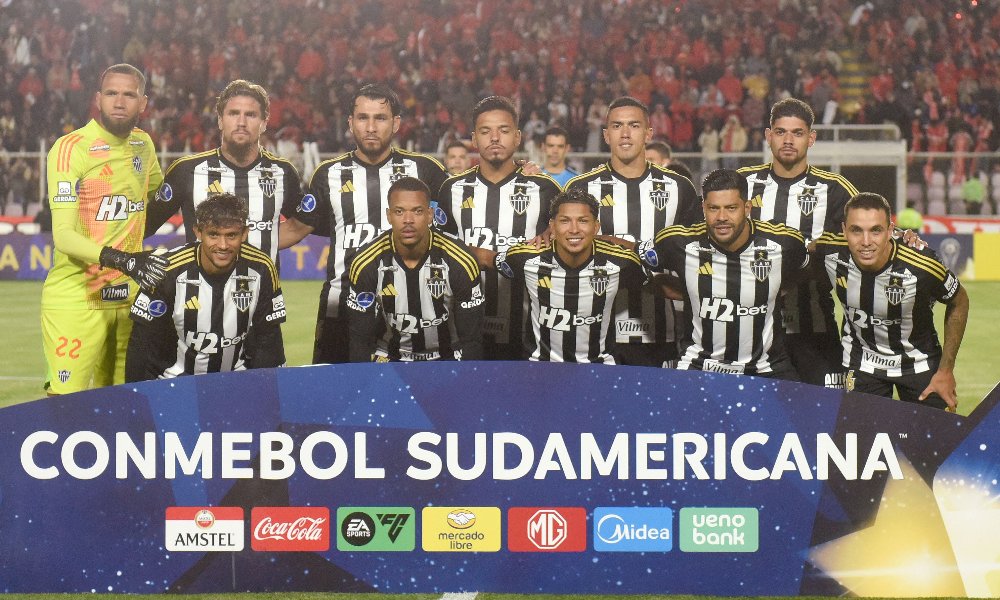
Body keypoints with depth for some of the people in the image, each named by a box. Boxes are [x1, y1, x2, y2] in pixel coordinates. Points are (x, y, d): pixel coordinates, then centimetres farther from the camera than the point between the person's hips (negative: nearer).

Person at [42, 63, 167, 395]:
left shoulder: (143, 145, 10)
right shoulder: (71, 149, -10)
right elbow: (63, 235, -18)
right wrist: (121, 260, -28)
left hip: (127, 299, 6)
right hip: (75, 300, -6)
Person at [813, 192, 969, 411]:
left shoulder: (922, 268, -30)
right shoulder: (828, 251, -25)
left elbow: (959, 302, -10)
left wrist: (946, 370, -7)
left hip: (920, 363, -1)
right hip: (862, 363, 1)